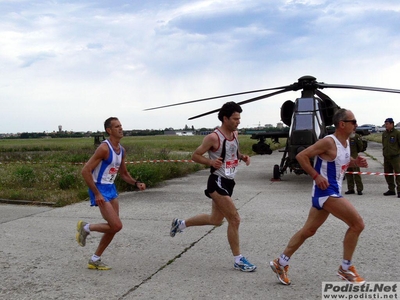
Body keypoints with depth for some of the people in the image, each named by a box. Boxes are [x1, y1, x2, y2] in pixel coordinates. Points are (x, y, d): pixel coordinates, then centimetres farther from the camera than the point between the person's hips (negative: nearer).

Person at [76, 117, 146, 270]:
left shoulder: (122, 150, 8)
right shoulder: (104, 148, -19)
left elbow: (124, 173, 20)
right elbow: (85, 171, -21)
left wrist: (136, 183, 2)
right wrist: (97, 194, -22)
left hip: (111, 188, 9)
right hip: (100, 189, -9)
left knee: (113, 227, 8)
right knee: (116, 225, -15)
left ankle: (95, 260, 22)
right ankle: (86, 227, 9)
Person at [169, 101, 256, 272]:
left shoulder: (235, 134, 8)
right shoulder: (213, 137, -17)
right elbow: (195, 155, -10)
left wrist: (243, 157, 4)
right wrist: (210, 162, -26)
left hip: (228, 182, 9)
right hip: (218, 182, -9)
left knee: (215, 220, 19)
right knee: (234, 219, -8)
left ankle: (180, 224, 37)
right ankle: (238, 260, 5)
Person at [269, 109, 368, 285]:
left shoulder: (346, 143, 10)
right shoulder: (329, 142, -18)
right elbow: (301, 156, -19)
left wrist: (355, 162, 6)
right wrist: (316, 175, -23)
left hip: (331, 192, 10)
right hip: (325, 192, -10)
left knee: (308, 231, 14)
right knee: (357, 224, -10)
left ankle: (280, 263, 23)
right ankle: (346, 269, 4)